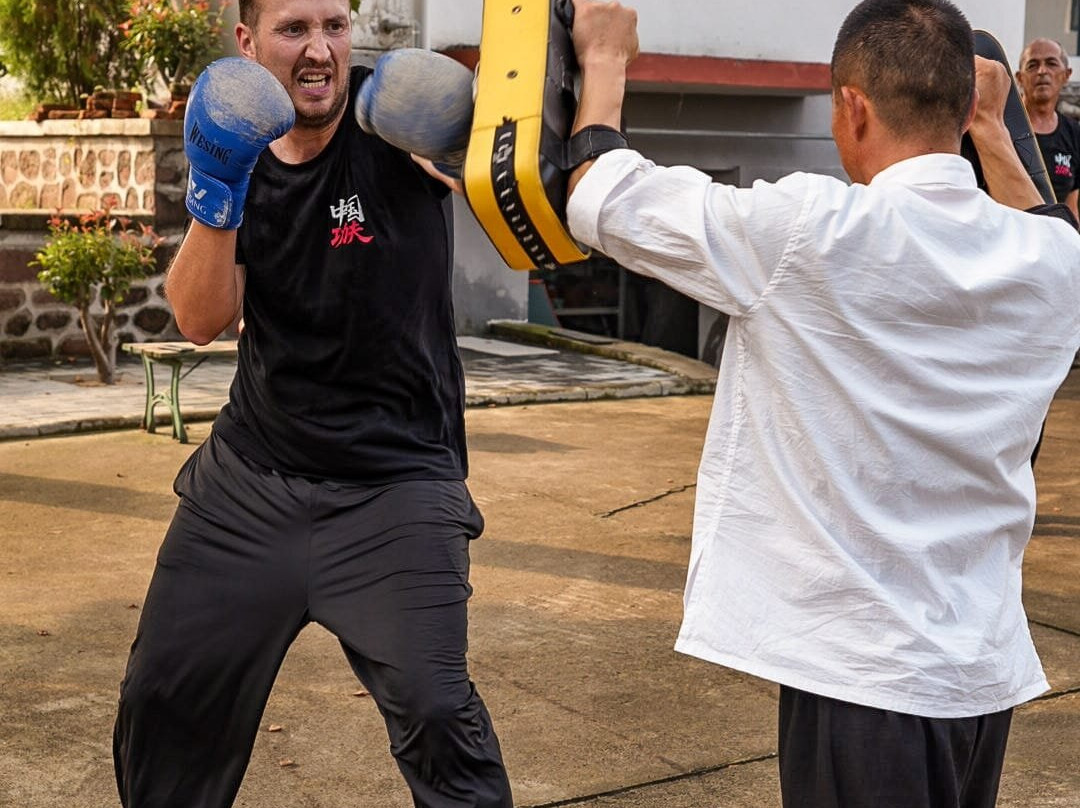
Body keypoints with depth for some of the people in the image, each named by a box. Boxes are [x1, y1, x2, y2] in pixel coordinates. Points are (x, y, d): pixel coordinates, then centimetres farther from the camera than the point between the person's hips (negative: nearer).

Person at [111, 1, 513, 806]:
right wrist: (215, 195, -21)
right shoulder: (240, 149, 3)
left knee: (433, 711, -16)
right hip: (251, 474, 5)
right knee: (164, 690, 14)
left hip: (395, 483, -5)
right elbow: (201, 320, -6)